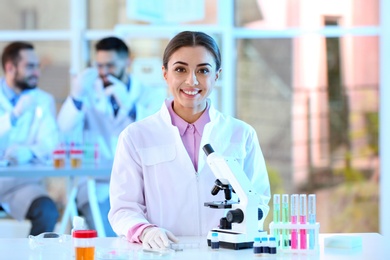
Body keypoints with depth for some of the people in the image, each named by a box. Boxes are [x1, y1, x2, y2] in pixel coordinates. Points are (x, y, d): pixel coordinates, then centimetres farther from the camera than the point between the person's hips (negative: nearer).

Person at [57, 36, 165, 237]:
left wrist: (129, 105, -22)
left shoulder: (148, 96, 7)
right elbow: (65, 133, -6)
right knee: (108, 236, -25)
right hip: (97, 184, 0)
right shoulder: (88, 93, 8)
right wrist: (76, 95, -21)